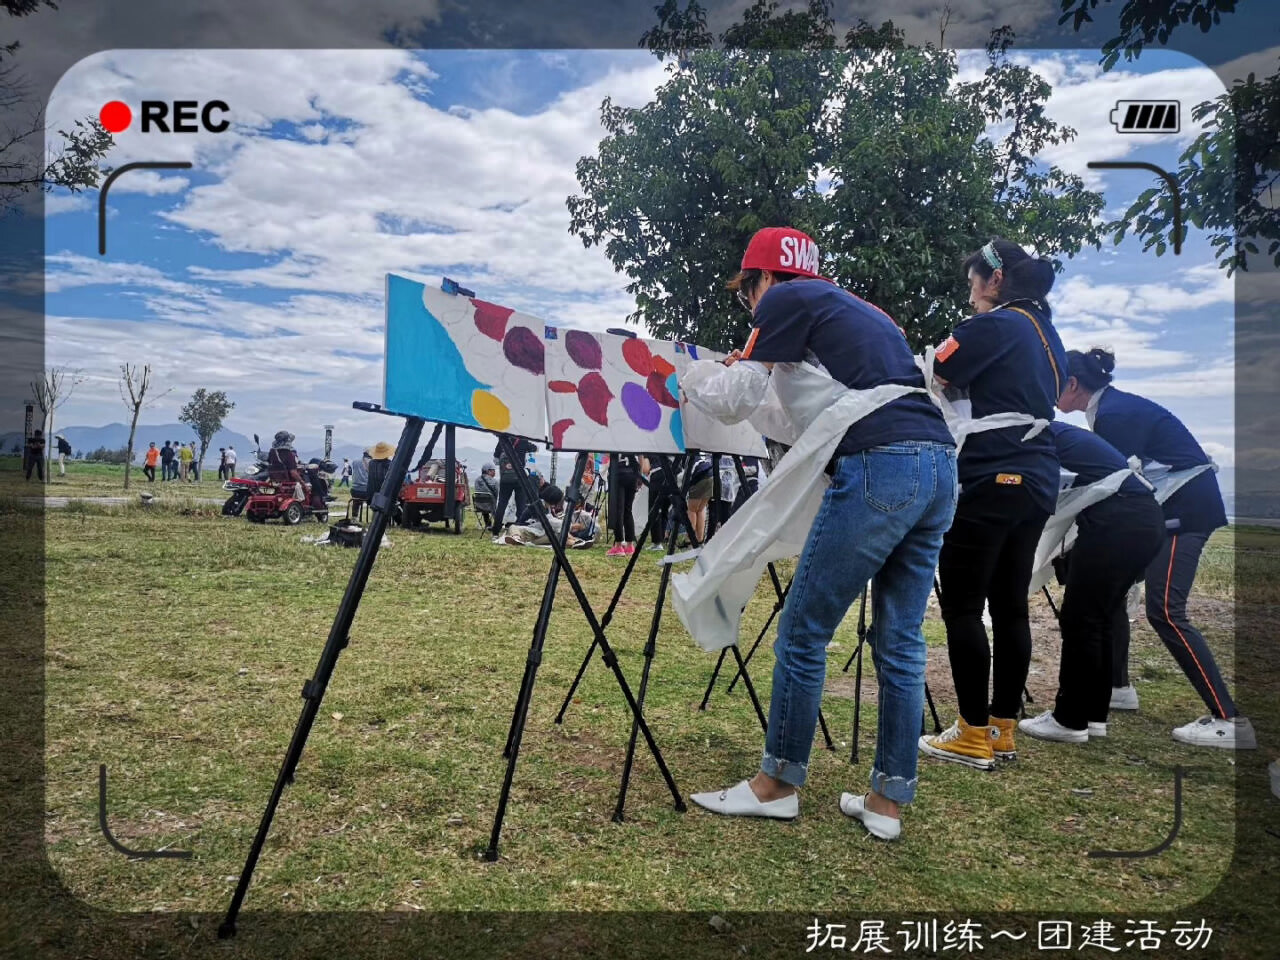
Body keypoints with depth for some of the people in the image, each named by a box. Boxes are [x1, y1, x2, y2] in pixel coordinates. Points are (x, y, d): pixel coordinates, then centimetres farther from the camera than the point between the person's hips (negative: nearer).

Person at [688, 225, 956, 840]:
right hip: (939, 465, 9)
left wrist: (692, 385, 26)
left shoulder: (784, 300, 7)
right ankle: (888, 799, 19)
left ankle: (778, 784, 15)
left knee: (803, 633, 3)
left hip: (878, 468, -8)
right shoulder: (861, 310, 30)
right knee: (900, 640, 12)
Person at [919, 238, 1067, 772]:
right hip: (1036, 480, 9)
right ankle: (1003, 729, 18)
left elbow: (929, 380, -8)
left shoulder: (992, 326, -8)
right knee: (1009, 605, 11)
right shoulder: (1047, 333, 19)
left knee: (961, 607, -2)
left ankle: (974, 736, 3)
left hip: (991, 479, -9)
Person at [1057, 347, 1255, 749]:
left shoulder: (1114, 414, -19)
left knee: (1165, 611, -14)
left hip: (1186, 507, -10)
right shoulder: (1112, 406, 11)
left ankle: (1231, 721, -12)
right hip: (1168, 505, 10)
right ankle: (1118, 686, 26)